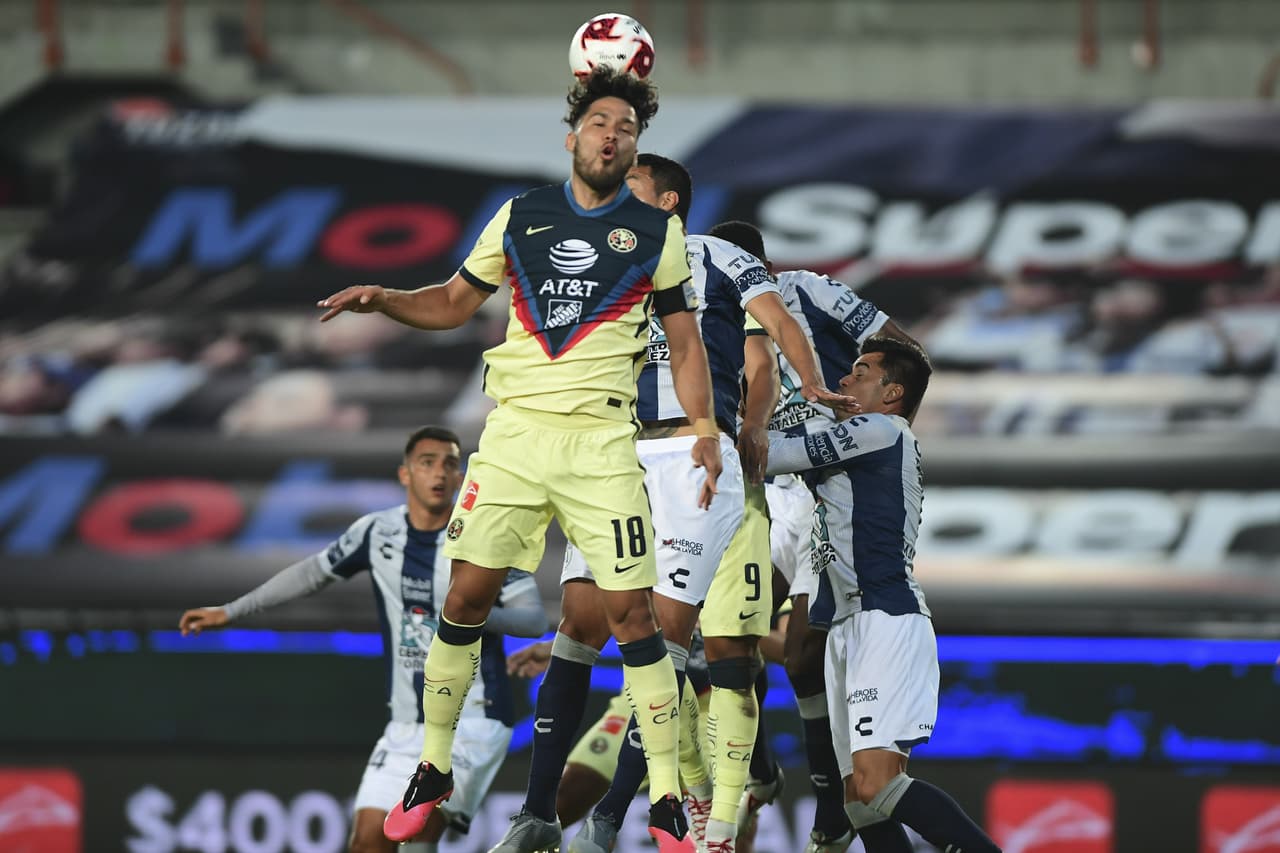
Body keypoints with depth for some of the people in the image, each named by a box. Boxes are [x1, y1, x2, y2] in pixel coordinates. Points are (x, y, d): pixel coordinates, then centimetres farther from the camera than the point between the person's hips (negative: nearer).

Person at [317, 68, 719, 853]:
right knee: (468, 596, 0)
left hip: (601, 443, -2)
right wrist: (382, 299, 1)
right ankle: (433, 772, 15)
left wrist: (705, 427, -7)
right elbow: (456, 302, 19)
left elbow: (686, 343, 7)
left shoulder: (658, 231, 4)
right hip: (514, 433, 2)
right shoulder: (520, 217, 9)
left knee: (633, 613, -8)